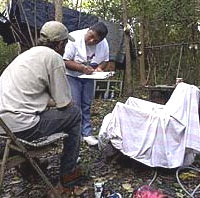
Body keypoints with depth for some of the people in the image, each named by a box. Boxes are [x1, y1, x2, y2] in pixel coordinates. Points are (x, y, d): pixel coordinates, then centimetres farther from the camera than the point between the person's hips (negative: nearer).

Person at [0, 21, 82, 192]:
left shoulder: (30, 53, 18)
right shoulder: (54, 57, -8)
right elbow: (65, 103, -5)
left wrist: (53, 101, 20)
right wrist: (69, 103, 16)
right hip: (21, 127, -9)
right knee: (74, 114, 7)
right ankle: (68, 172, 17)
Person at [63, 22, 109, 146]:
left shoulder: (104, 43, -10)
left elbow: (105, 60, 3)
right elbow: (65, 61, -22)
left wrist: (99, 68, -19)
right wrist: (82, 68, -34)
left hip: (88, 77, 4)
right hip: (72, 76, -4)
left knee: (86, 106, 8)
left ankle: (86, 133, 18)